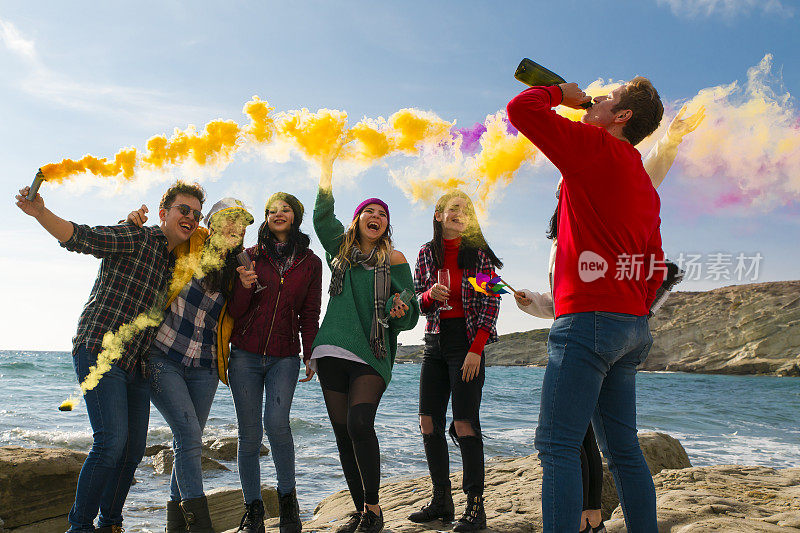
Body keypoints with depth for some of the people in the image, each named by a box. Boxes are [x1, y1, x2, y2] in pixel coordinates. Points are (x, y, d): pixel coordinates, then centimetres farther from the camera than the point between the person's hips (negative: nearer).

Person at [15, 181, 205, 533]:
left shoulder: (179, 262, 15)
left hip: (137, 365, 8)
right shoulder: (134, 239, -7)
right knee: (111, 441, -17)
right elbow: (81, 238, -20)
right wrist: (40, 213, -38)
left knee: (133, 449, 8)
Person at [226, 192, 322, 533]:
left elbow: (310, 315, 11)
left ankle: (287, 497, 4)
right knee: (249, 434, 0)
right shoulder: (251, 256, 6)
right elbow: (234, 312, 4)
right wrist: (245, 287, -16)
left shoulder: (310, 263, 9)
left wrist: (310, 355, 2)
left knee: (276, 422, -19)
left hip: (285, 357, -1)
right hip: (245, 355, 1)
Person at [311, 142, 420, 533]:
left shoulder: (394, 260, 7)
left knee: (359, 424, -19)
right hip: (333, 350, 4)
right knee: (342, 432, 4)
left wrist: (399, 309, -20)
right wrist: (327, 170, 1)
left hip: (373, 354, -3)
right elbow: (323, 215, 6)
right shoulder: (341, 249, 15)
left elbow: (409, 311, 3)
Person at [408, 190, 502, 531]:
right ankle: (441, 501, 14)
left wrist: (476, 349, -13)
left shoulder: (478, 253, -1)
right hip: (434, 341, 5)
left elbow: (491, 304, -5)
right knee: (428, 423, 4)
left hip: (466, 341, -5)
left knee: (464, 423, -9)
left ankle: (475, 506, -1)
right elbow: (416, 301, 13)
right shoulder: (427, 254, 10)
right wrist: (430, 294, -11)